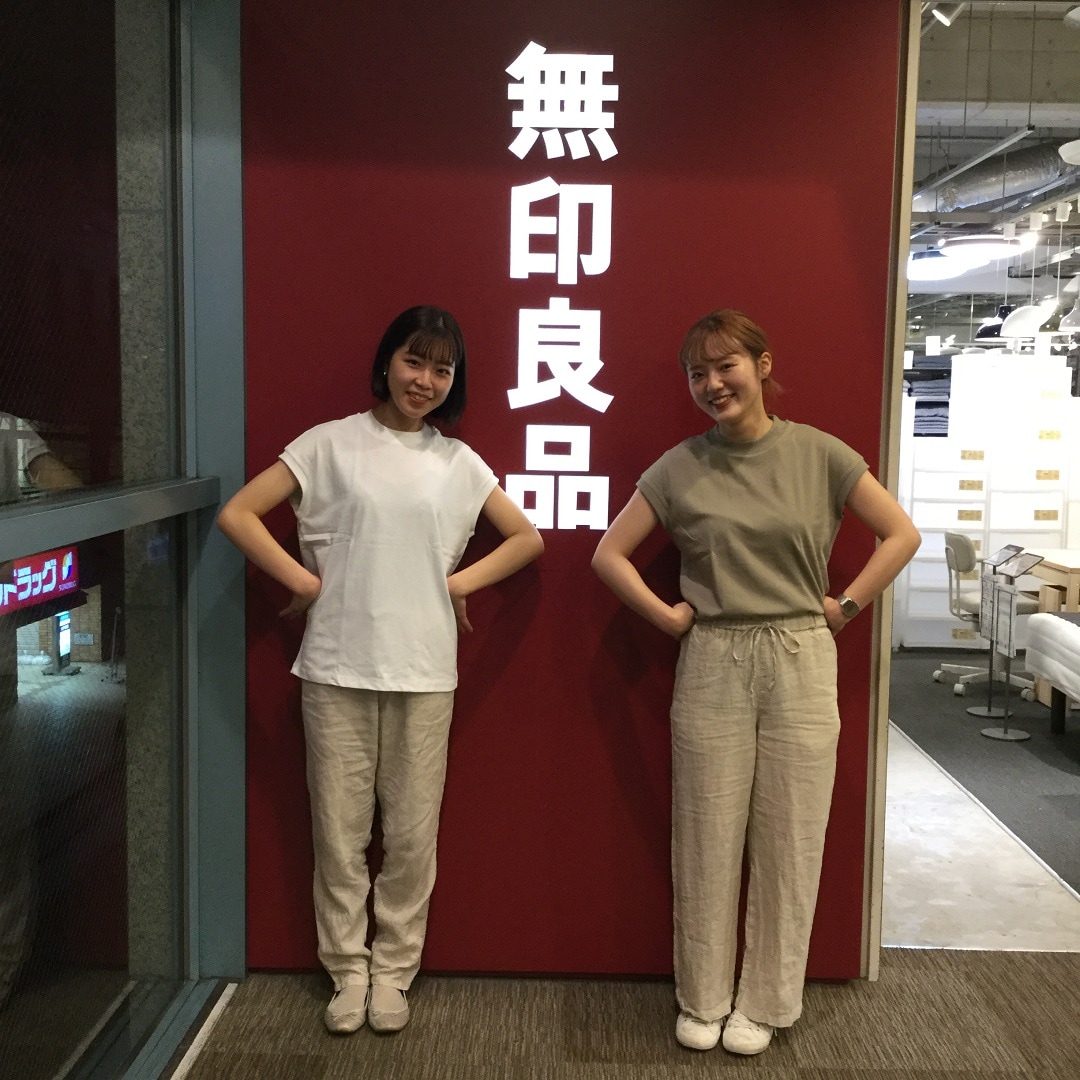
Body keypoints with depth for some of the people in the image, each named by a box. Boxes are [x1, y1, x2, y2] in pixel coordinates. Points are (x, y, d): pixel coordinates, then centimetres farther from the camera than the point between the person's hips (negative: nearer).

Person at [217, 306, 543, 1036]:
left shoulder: (459, 462, 6)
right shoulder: (331, 443, 0)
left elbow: (528, 540, 13)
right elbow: (237, 515, -3)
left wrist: (458, 582, 2)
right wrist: (305, 582, -7)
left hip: (424, 671, 2)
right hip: (337, 667, -1)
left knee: (412, 833, 8)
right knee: (339, 829, 8)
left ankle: (393, 969, 26)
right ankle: (348, 969, 26)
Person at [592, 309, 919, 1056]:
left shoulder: (817, 454, -2)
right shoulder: (680, 468, 0)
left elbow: (903, 534, 2)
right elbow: (609, 554, 3)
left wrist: (846, 605, -3)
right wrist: (667, 616, -3)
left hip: (800, 663, 0)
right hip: (712, 665, 1)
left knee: (788, 840, 8)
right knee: (708, 840, 8)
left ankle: (764, 1002, 25)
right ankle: (703, 999, 25)